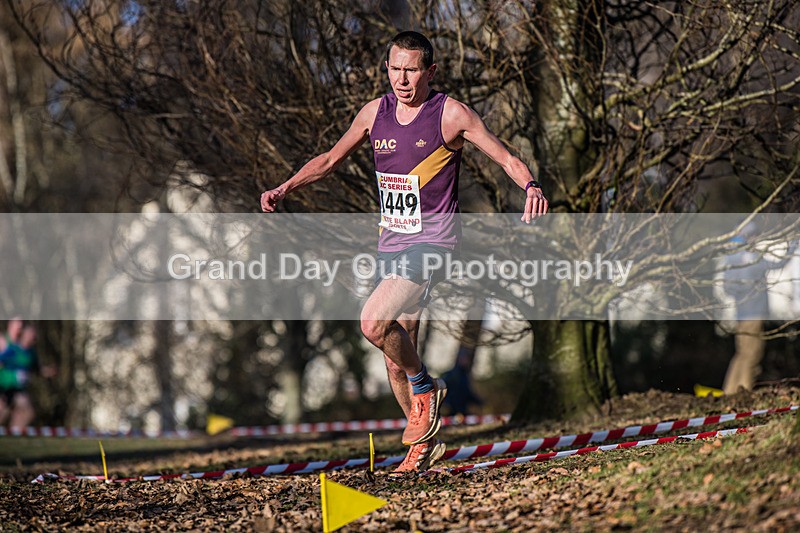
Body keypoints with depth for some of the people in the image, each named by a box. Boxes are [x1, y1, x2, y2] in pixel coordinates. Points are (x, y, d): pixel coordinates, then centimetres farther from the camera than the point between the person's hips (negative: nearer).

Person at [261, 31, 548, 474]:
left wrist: (531, 187, -28)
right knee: (395, 359, 9)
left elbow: (506, 158, -8)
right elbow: (331, 159, 19)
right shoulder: (376, 112, 7)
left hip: (432, 240, -6)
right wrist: (284, 189, 7)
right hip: (392, 245, 6)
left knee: (374, 322, -26)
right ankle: (425, 442, 26)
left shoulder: (451, 114, -8)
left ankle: (425, 387, -1)